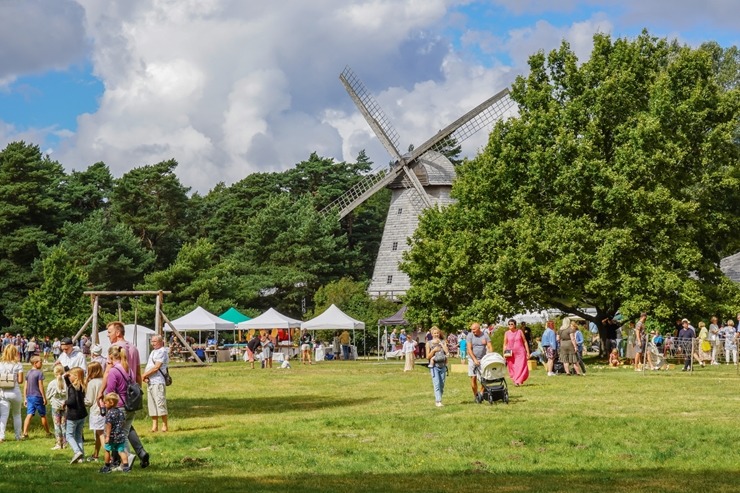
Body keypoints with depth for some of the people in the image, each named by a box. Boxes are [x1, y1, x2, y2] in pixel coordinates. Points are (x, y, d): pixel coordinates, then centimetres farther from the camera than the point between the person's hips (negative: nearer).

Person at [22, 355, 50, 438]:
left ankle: (25, 433, -13)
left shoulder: (28, 373, 8)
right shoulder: (39, 373, -12)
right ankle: (48, 433, 21)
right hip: (38, 397, -5)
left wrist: (25, 399, 14)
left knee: (29, 415, 0)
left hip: (29, 397, 5)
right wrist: (44, 398, -9)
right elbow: (41, 387, -14)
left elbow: (25, 387, 9)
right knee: (43, 415, 9)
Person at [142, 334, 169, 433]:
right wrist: (145, 376, 1)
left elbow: (156, 367, -16)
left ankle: (165, 425, -6)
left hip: (158, 382, -10)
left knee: (160, 403, -9)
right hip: (150, 382, 10)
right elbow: (148, 366, 21)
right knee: (151, 404, 8)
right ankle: (154, 425, 12)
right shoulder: (153, 352, 21)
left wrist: (144, 375, -10)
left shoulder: (162, 352, -9)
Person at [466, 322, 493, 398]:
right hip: (473, 359, -1)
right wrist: (475, 359, -18)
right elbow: (469, 349, -9)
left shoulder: (485, 335, 0)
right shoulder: (470, 336, -3)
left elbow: (490, 347, -2)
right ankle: (476, 395, 6)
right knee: (473, 378, -5)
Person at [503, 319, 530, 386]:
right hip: (511, 353, 1)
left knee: (521, 367, -12)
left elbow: (525, 342, 7)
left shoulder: (520, 331, 4)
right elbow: (505, 344, 7)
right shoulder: (507, 333, 4)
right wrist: (504, 354, 0)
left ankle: (518, 381, -12)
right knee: (512, 368, 2)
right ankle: (515, 380, 15)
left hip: (520, 352, -1)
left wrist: (528, 352, 3)